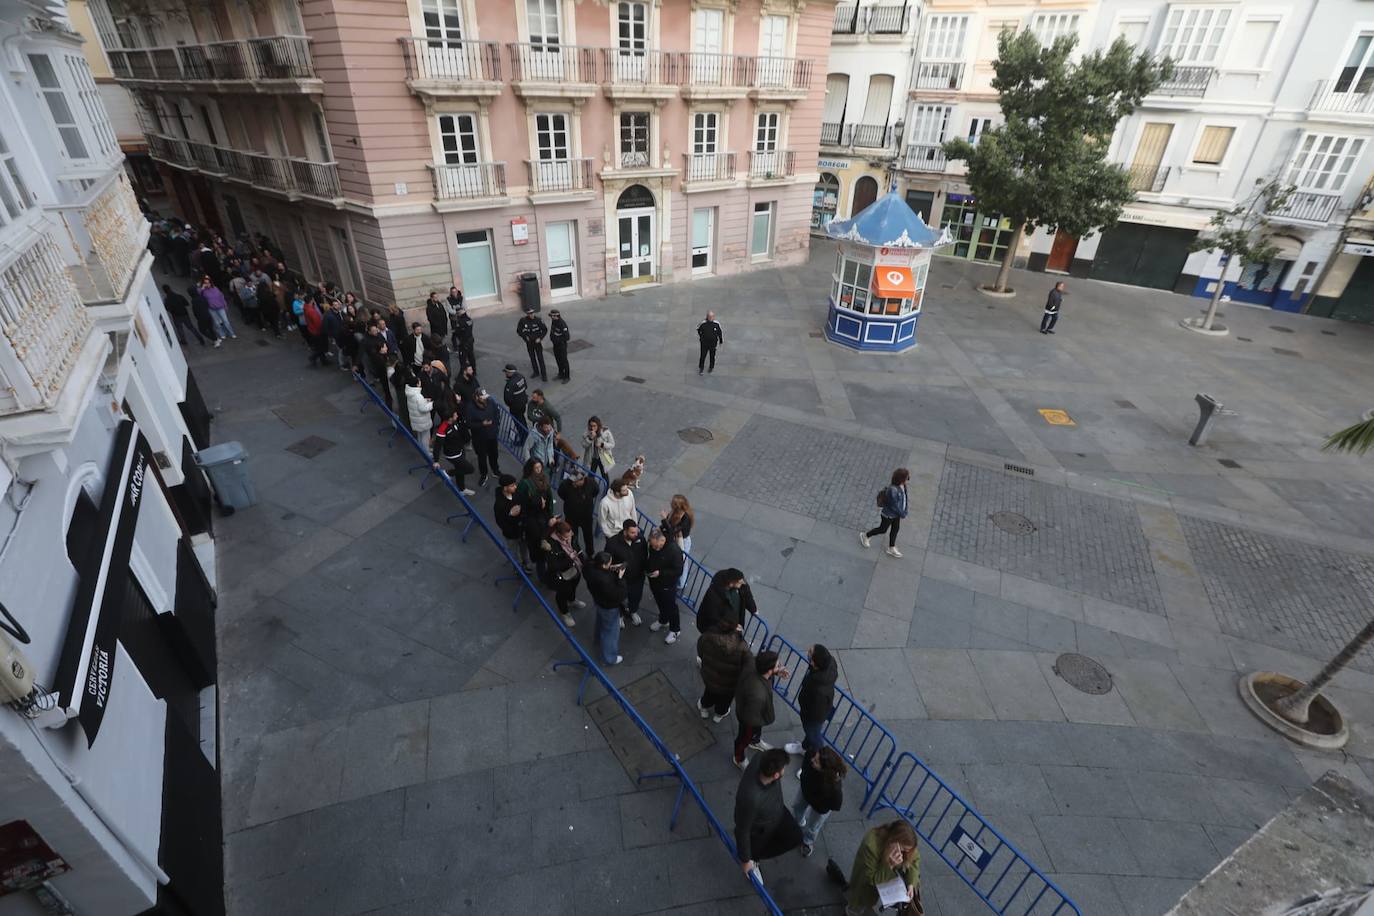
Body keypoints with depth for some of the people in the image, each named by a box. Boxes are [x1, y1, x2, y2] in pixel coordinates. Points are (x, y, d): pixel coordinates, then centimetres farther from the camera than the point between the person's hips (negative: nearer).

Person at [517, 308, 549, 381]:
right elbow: (519, 331, 2)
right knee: (532, 358, 15)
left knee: (540, 359, -3)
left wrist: (540, 338, -13)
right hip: (529, 343, 2)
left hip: (537, 342, -2)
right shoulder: (523, 321, -10)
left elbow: (545, 330, -5)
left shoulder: (538, 320, -14)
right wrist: (525, 337, -8)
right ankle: (536, 372, 32)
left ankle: (544, 375, 3)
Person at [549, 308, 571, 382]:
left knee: (564, 361, 6)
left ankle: (567, 377, 21)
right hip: (555, 345, 8)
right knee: (558, 360, 19)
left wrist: (557, 339, -24)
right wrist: (551, 336, -6)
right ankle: (561, 374, 37)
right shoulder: (553, 322, -3)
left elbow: (567, 337, -27)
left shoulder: (562, 324, -28)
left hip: (562, 346, -8)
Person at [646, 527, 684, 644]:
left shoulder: (674, 551, -32)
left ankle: (675, 630, 34)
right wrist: (647, 570, -7)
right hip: (654, 582, 6)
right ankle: (663, 620, 54)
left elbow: (678, 571, -26)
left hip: (668, 585, -6)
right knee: (660, 603, 28)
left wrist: (660, 573, -31)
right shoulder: (653, 545, -12)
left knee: (671, 607, 13)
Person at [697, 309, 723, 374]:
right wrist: (700, 337, 12)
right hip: (704, 343, -1)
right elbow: (698, 329, 6)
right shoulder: (703, 323, -14)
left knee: (712, 356, 15)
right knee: (703, 356, 4)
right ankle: (701, 368, 21)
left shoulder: (716, 324, -11)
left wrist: (721, 341, 10)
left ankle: (711, 367, 35)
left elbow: (720, 332, 3)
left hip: (713, 343, 1)